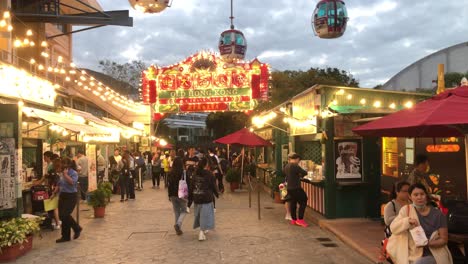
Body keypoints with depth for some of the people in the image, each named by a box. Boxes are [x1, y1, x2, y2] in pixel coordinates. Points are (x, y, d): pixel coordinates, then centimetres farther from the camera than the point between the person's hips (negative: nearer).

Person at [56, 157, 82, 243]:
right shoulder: (62, 174, 10)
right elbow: (59, 185, 20)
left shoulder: (74, 173, -11)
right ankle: (65, 236, 19)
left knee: (64, 215, -14)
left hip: (71, 197, -8)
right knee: (62, 216, 7)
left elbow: (72, 182, -29)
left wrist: (65, 174, -21)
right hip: (62, 196, 8)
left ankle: (77, 228, 7)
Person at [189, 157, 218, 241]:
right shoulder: (209, 174, -11)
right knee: (205, 215, 1)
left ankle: (203, 230, 34)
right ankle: (201, 233, -7)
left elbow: (192, 186, 5)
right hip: (206, 199, -5)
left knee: (199, 215, 20)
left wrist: (190, 197, 13)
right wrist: (217, 194, 12)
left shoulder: (195, 174, 2)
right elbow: (213, 186, -6)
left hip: (196, 198, 5)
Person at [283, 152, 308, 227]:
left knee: (293, 203, 16)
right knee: (303, 202, 0)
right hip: (296, 188, -9)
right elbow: (304, 173, -17)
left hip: (289, 188, 9)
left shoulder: (286, 166, 8)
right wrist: (301, 174, 6)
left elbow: (283, 172, 27)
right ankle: (300, 219, -1)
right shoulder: (295, 166, -18)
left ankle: (294, 219, 23)